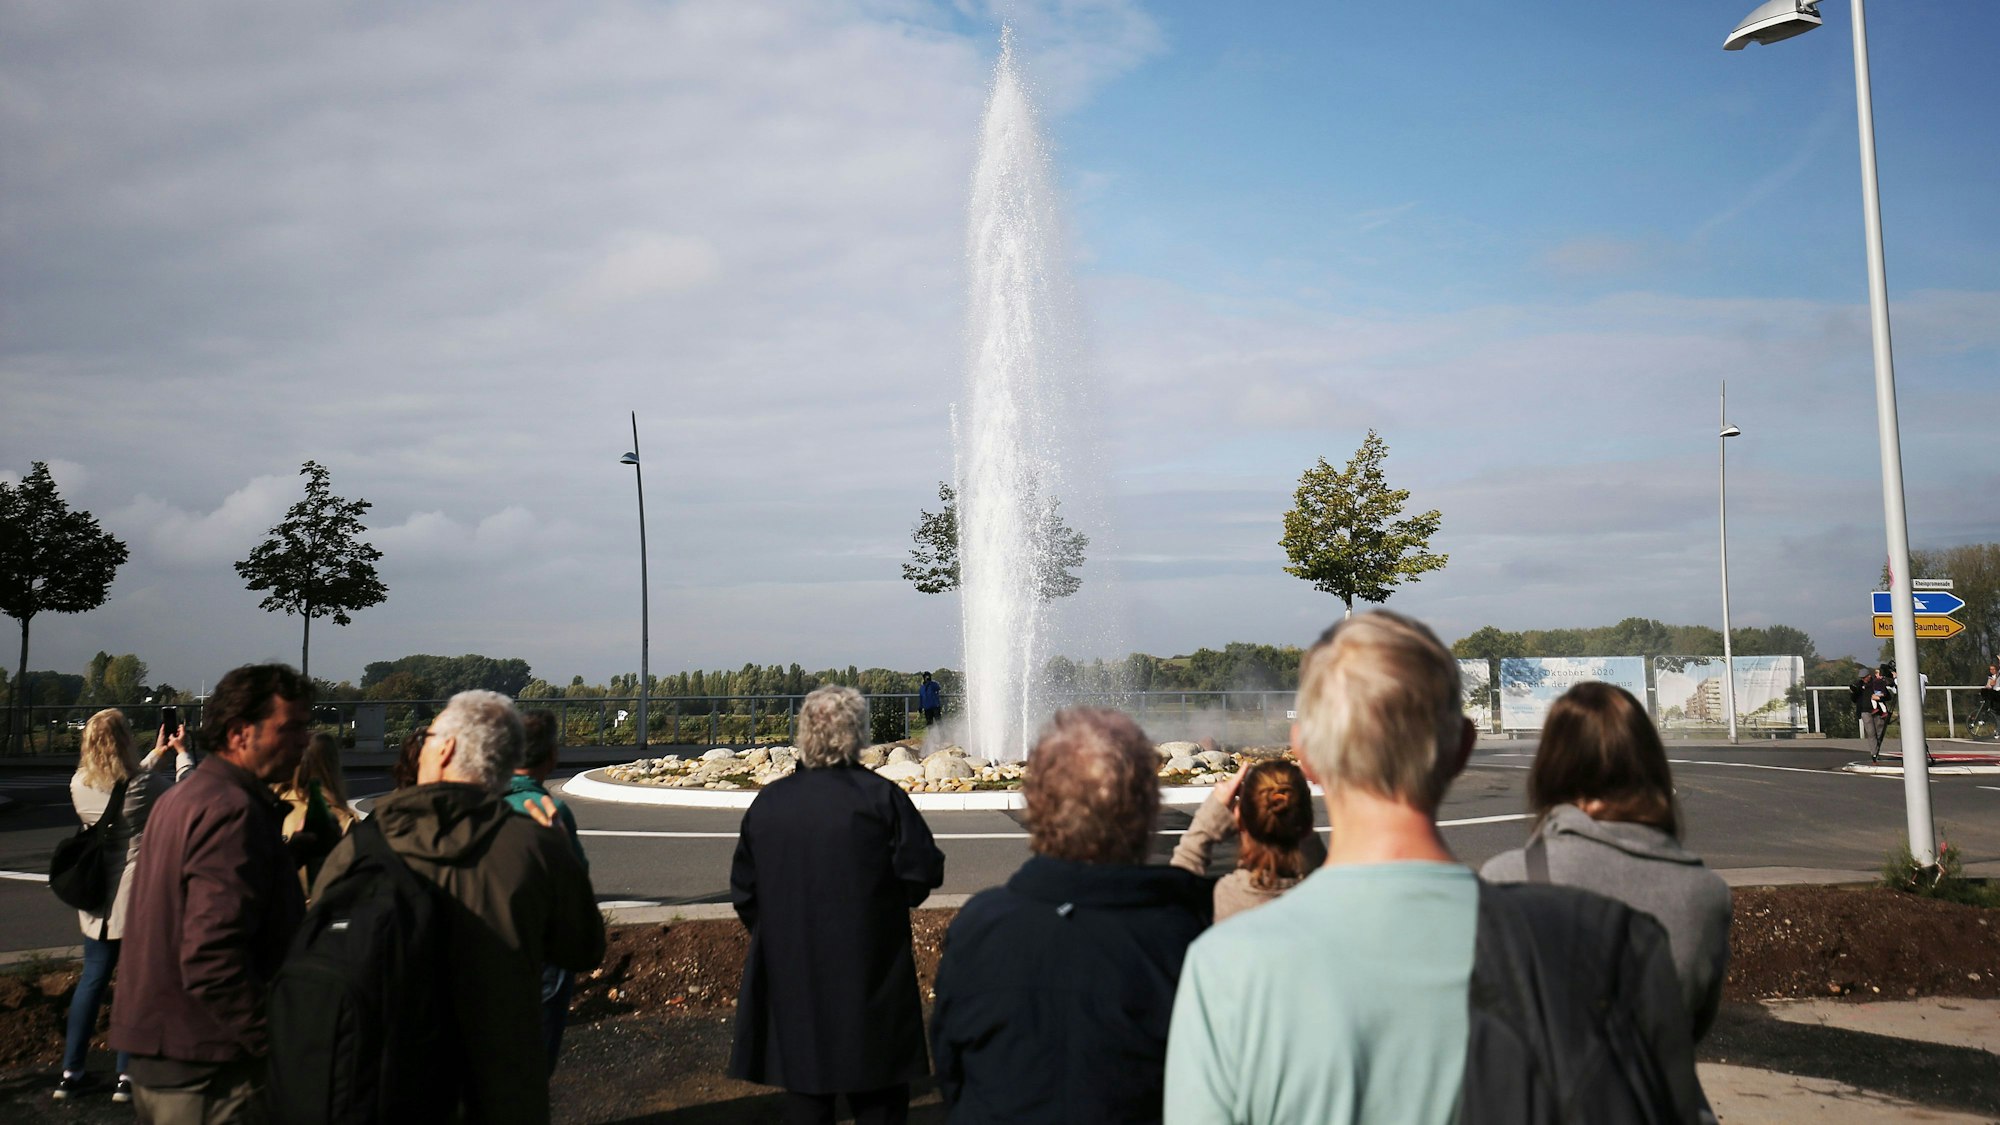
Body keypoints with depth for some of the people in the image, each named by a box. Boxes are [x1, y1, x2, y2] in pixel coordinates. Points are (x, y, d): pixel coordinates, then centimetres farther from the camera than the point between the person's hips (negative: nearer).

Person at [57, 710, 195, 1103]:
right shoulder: (144, 785, -17)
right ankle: (127, 1075, 9)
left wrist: (158, 753, 26)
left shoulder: (80, 785, -1)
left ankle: (70, 1072, 19)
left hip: (95, 897, 5)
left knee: (92, 980, 15)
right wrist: (182, 751, 15)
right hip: (137, 896, -5)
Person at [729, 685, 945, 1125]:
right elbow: (923, 873, -10)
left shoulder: (767, 802, 0)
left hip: (790, 980, 3)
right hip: (868, 984, -3)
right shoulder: (880, 797, -12)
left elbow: (743, 892, 6)